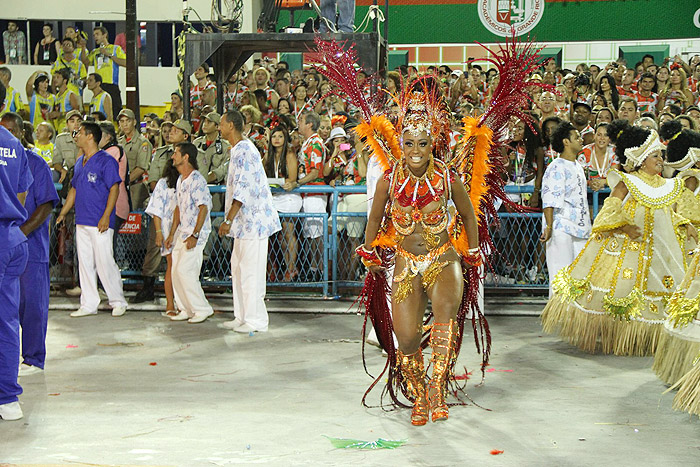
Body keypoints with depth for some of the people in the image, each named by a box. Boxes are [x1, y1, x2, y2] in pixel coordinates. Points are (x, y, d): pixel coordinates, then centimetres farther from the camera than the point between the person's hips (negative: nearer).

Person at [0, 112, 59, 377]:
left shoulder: (35, 164, -3)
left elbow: (46, 205, -8)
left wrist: (22, 232, -18)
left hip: (30, 246, -5)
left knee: (32, 302, -1)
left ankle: (33, 359, 7)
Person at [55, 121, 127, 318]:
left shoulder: (106, 161, -9)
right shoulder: (80, 162, 17)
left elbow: (114, 189, -13)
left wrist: (106, 216, -19)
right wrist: (63, 213, 20)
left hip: (100, 222, -8)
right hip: (81, 221, 8)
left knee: (105, 263, -7)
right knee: (84, 263, 8)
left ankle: (118, 302, 6)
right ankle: (88, 304, 13)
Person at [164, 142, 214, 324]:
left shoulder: (197, 179, -15)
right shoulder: (180, 180, 14)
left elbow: (203, 208, -18)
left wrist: (195, 235, -22)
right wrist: (171, 234, 17)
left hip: (196, 233, -9)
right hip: (182, 231, 9)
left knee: (185, 271, -13)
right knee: (176, 272, 6)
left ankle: (202, 309, -3)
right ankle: (187, 309, 15)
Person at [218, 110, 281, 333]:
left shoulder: (243, 151, -17)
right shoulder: (240, 149, 16)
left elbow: (242, 190, -23)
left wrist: (228, 220, -23)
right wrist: (231, 220, 25)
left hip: (252, 220, -11)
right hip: (247, 220, 11)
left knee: (250, 270, -6)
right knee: (238, 267, 14)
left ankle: (256, 320, 0)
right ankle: (242, 316, 20)